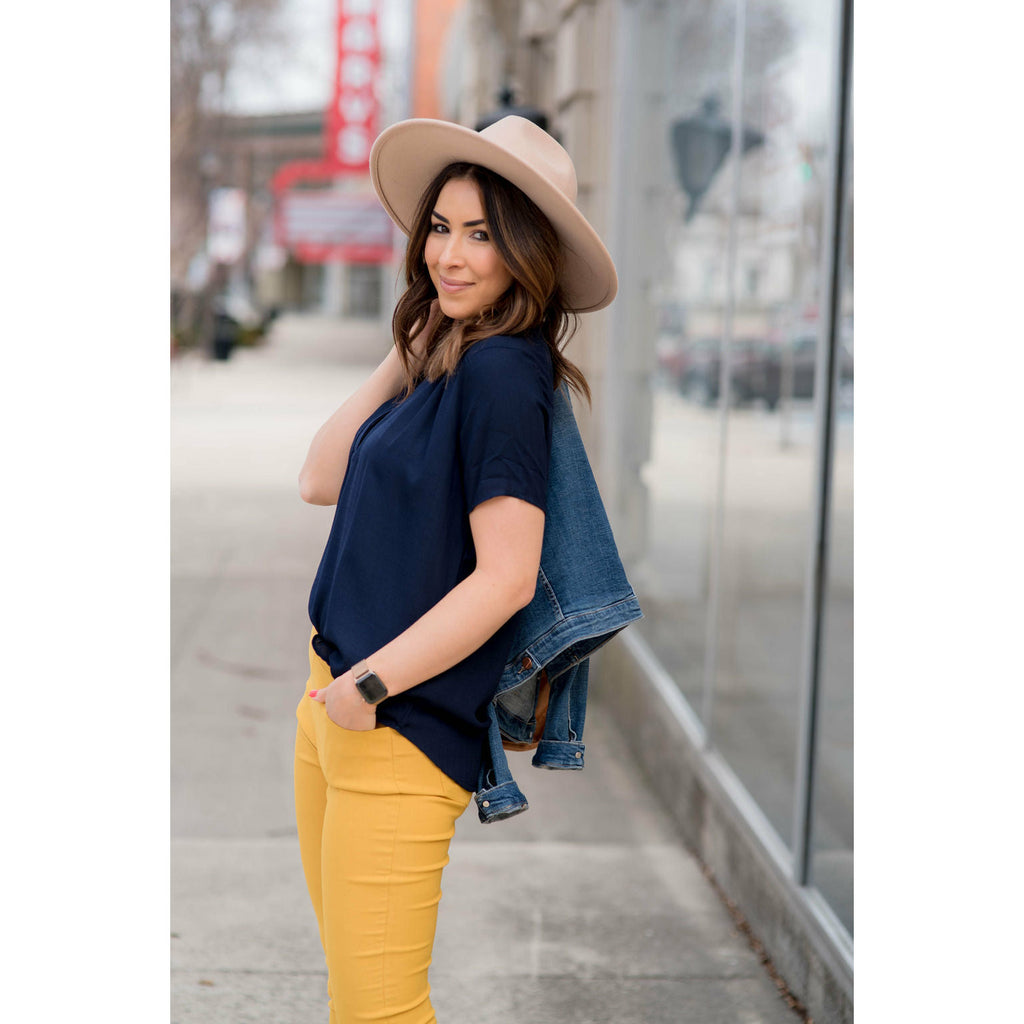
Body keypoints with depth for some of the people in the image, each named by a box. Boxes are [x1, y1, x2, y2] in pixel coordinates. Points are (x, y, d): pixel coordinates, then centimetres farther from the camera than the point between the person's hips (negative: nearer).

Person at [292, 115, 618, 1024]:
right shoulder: (445, 363, 10)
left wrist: (368, 688, -17)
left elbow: (507, 578, -22)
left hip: (403, 728, -9)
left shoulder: (501, 372, -18)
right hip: (335, 703, 9)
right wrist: (406, 351, 5)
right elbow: (321, 481, 10)